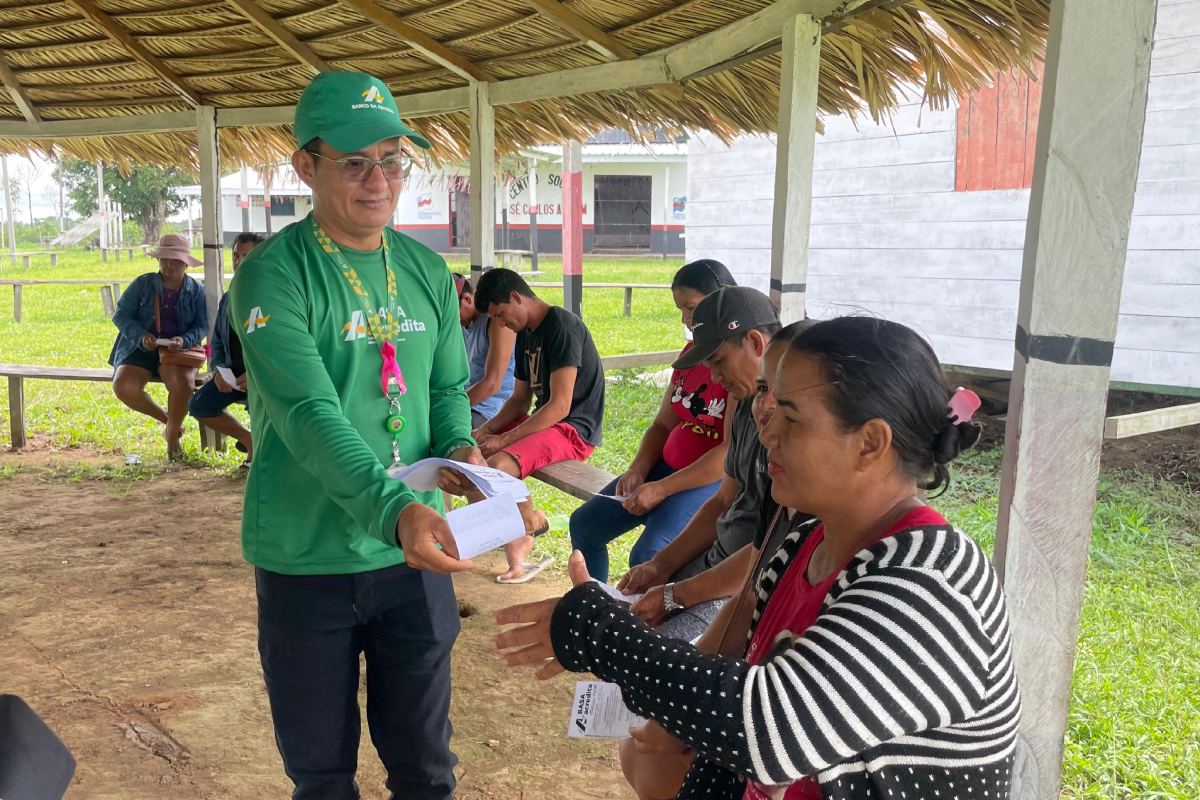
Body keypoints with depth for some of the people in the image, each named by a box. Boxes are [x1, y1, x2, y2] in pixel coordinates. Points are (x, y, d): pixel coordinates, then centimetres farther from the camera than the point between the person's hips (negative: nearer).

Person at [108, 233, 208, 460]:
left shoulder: (196, 290, 4)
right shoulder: (142, 284, 3)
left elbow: (201, 326, 1)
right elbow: (120, 314, 2)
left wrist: (184, 340, -21)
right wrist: (141, 336, -16)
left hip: (177, 350, -1)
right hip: (140, 348, 2)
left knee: (184, 384, -33)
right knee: (123, 386, -27)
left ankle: (172, 435, -4)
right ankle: (167, 418, 3)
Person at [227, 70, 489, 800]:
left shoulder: (428, 271, 4)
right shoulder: (274, 274, -13)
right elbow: (309, 416, -24)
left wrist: (460, 448, -11)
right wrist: (393, 510, -38)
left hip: (415, 553, 4)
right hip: (306, 561, -3)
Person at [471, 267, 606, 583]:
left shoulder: (562, 326, -17)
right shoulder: (525, 333, 12)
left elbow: (560, 406, -23)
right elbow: (520, 399, 15)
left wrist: (505, 439, -20)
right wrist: (487, 429, -3)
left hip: (575, 429, -10)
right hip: (543, 422, 10)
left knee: (496, 465, -29)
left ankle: (517, 556, -8)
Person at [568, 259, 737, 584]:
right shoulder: (691, 352, 10)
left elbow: (732, 451, -23)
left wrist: (661, 489, -21)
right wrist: (637, 471, -5)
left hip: (716, 479, -9)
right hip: (668, 467, 9)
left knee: (646, 557, -28)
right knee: (584, 523, 7)